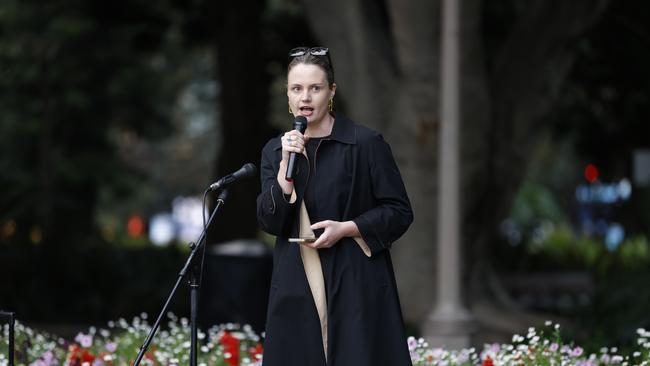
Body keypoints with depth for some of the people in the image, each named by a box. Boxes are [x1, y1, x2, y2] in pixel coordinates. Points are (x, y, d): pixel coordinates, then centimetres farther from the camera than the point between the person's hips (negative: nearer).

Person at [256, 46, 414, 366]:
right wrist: (286, 166, -12)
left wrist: (346, 228, -15)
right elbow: (269, 222, 0)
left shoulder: (366, 144, -4)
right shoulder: (275, 150, 9)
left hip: (356, 287, -3)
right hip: (297, 290, 4)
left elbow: (399, 212, -2)